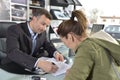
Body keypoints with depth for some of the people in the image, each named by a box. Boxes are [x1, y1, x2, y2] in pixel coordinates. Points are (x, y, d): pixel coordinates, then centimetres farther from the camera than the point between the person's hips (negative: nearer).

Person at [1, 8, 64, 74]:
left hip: (33, 67, 6)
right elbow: (12, 52, -36)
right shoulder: (14, 30, -21)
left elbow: (46, 44, 17)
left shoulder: (42, 32, -1)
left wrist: (55, 53, -8)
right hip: (13, 68, -6)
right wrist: (38, 63, -49)